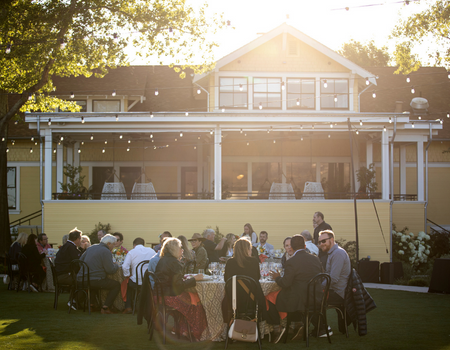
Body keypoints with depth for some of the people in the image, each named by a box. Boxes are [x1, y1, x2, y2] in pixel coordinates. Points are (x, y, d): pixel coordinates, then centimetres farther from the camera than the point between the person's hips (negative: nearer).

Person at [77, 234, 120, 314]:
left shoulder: (92, 247, 15)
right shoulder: (106, 252, -9)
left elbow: (80, 260, 24)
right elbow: (111, 270, -13)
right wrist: (116, 265, 10)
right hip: (94, 280, -9)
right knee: (117, 285, 2)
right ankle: (105, 307, -3)